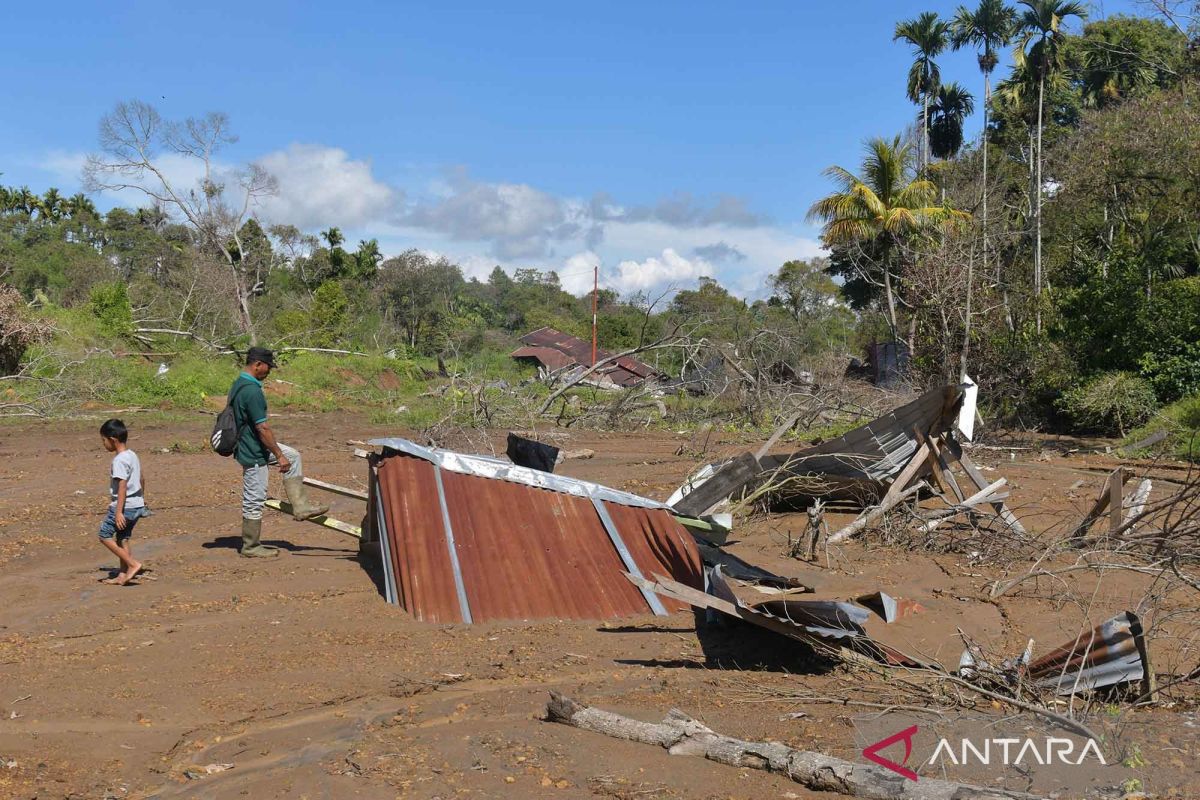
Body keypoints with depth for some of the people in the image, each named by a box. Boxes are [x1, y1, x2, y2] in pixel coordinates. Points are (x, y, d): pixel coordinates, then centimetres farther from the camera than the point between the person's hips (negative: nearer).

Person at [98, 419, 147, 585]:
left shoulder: (119, 460, -17)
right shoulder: (133, 455, 10)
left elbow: (122, 486, -22)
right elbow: (142, 479, 20)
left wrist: (119, 512, -23)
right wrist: (142, 497, 33)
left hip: (124, 506, -9)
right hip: (137, 505, 9)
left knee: (104, 535, 0)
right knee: (124, 537, 13)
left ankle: (133, 564, -5)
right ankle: (123, 575, 14)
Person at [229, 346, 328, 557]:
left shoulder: (238, 384, 7)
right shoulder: (252, 390, -25)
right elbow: (262, 428, -25)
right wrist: (279, 456, -17)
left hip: (249, 445, 10)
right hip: (253, 452, -10)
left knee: (293, 456, 17)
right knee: (254, 500, 2)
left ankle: (300, 506, 15)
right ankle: (250, 547, 15)